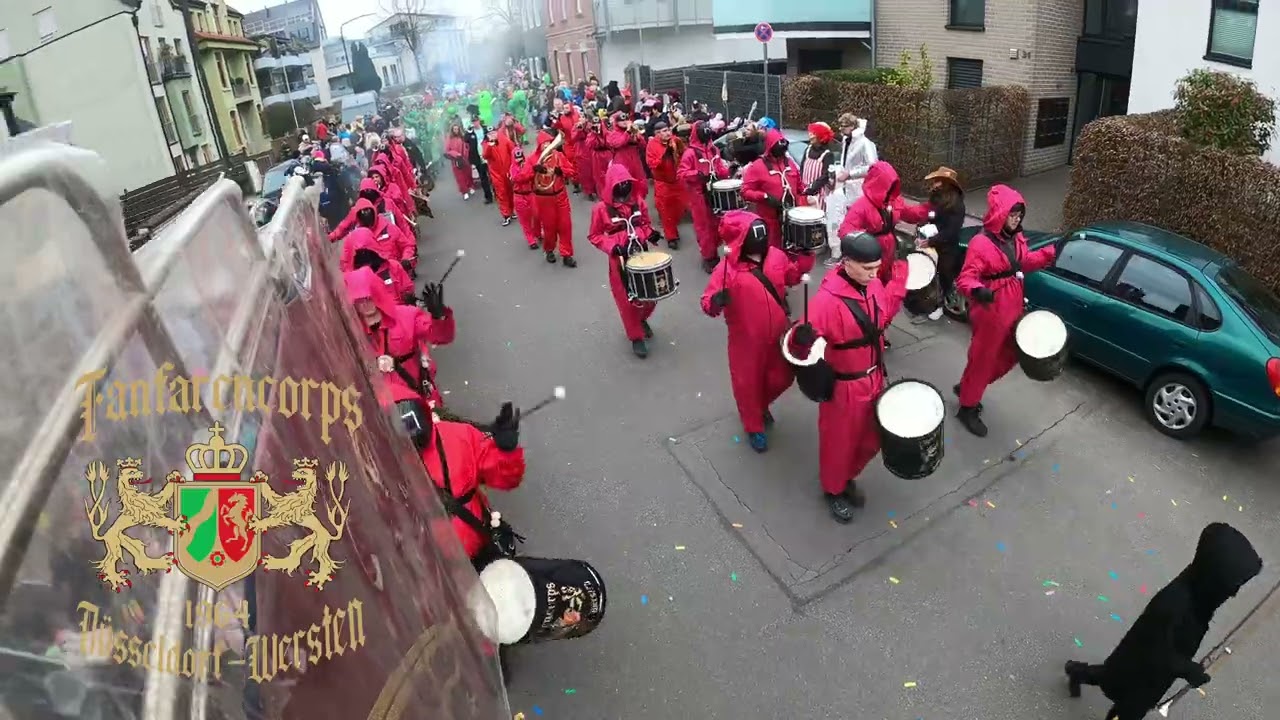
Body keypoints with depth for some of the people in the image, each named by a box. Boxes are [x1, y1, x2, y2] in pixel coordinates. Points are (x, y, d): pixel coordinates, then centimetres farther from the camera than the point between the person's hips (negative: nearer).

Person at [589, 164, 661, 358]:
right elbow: (594, 236, -5)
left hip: (642, 254, 4)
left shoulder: (638, 202, 1)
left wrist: (650, 234, -7)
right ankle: (636, 337, 23)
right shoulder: (601, 208, -11)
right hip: (620, 259, -4)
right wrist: (611, 247, -19)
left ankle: (642, 320, 45)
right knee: (627, 299, 5)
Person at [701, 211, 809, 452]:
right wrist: (716, 302, -43)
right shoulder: (727, 268, -21)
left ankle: (761, 405, 53)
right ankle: (754, 427, 40)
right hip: (746, 340, -5)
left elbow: (793, 276, 13)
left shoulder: (775, 256, -5)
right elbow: (707, 302, -21)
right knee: (748, 384, 14)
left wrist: (805, 259, -2)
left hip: (777, 334, 5)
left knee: (782, 378, 20)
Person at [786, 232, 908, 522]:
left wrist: (900, 270, 11)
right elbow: (806, 340, -32)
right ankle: (833, 490, 43)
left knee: (870, 441, 23)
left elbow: (886, 311, 15)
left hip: (873, 379, 7)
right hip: (844, 387, -7)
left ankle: (848, 478, 51)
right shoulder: (828, 299, -30)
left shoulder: (874, 286, -5)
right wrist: (802, 340, -55)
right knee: (839, 442, 17)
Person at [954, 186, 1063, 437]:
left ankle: (967, 387, 38)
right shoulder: (981, 243, -22)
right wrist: (978, 291, -44)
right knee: (982, 358, 4)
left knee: (1010, 355, 20)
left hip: (1012, 307, 9)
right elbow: (965, 279, -25)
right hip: (990, 310, -9)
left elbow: (1024, 262, 18)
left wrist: (1052, 251, 8)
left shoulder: (1015, 237, 4)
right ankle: (968, 407, 22)